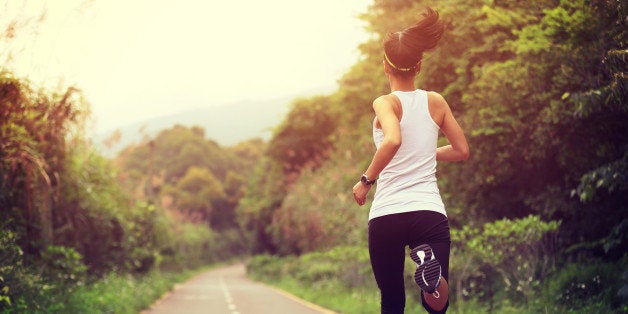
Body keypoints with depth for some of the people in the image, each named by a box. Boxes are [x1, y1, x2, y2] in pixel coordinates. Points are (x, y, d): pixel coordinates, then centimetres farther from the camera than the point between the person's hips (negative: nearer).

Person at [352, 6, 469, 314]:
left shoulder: (386, 103, -2)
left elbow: (393, 140, -23)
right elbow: (462, 150, 17)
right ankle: (431, 270, -30)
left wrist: (366, 180, -11)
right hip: (430, 213, 2)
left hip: (385, 215, -2)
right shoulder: (436, 102, 9)